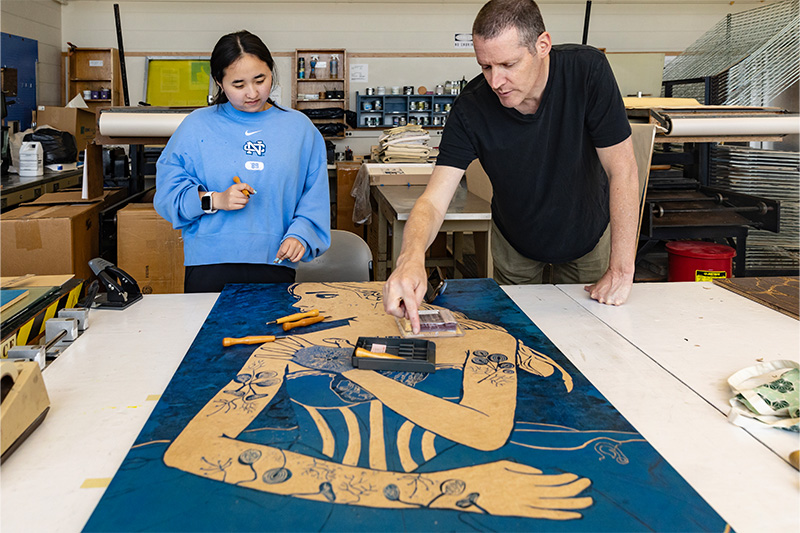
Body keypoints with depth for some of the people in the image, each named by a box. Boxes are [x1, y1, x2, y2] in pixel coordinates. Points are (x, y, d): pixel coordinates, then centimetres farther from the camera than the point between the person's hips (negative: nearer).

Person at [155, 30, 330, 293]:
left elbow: (315, 197, 4)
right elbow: (167, 192, 3)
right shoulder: (197, 126, 5)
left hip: (275, 265, 1)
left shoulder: (299, 127, 8)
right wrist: (213, 200, -13)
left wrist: (300, 234, -12)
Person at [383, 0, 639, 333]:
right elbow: (434, 199, -32)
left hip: (588, 236, 0)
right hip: (515, 244, 1)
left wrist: (621, 271, -28)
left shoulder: (587, 71, -31)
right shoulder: (471, 108, -28)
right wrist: (411, 256, -55)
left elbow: (622, 170, -27)